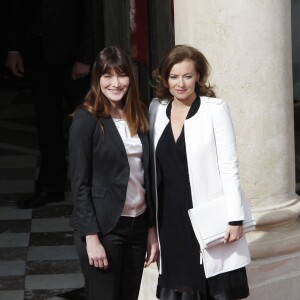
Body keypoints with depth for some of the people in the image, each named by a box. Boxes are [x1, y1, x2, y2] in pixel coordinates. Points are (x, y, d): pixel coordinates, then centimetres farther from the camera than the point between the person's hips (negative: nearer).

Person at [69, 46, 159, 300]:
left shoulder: (140, 115, 9)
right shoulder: (87, 119, -7)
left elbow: (147, 176, 11)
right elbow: (79, 183, -9)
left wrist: (152, 229, 9)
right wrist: (92, 238, -14)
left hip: (138, 224, 5)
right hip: (104, 228, -5)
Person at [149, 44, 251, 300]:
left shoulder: (215, 109, -6)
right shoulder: (157, 109, 7)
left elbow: (229, 167, -8)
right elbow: (154, 167, 11)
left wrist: (235, 218, -12)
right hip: (171, 217, 4)